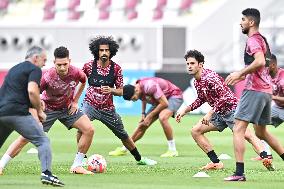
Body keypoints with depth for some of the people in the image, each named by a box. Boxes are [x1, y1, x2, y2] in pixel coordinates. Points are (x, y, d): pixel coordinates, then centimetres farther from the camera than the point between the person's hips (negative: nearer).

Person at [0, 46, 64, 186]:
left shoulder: (14, 69, 27)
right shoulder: (35, 70, 2)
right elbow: (32, 91, -15)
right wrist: (39, 110, -2)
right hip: (17, 113, -7)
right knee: (42, 141, -4)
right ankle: (46, 173, -19)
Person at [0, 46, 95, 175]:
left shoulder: (75, 73, -22)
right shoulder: (48, 77, -32)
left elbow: (84, 81, 5)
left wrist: (75, 101, 2)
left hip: (67, 107, 3)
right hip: (48, 108, -3)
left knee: (89, 130, -12)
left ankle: (77, 166, -1)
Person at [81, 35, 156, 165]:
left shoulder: (116, 68, -6)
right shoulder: (89, 66, -10)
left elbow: (121, 91, -1)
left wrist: (110, 90, -22)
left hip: (108, 108, 2)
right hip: (90, 105, -2)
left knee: (123, 135, 12)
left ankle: (139, 158, 32)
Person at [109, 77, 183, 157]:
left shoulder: (150, 86, -36)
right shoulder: (139, 91, -10)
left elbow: (164, 103, -32)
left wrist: (150, 116, -23)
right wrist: (143, 114, 1)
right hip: (159, 100, 8)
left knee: (162, 118, -34)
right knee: (142, 125, 4)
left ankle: (172, 150, -24)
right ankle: (124, 149, 17)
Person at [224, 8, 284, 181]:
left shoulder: (253, 40, -10)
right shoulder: (263, 40, 19)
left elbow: (260, 62, -27)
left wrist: (240, 73, -19)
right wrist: (244, 75, 21)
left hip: (254, 90, -10)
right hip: (267, 90, 10)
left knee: (239, 129, -10)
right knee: (261, 132, 21)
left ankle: (239, 173, -18)